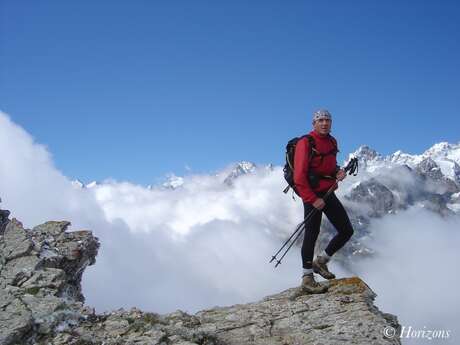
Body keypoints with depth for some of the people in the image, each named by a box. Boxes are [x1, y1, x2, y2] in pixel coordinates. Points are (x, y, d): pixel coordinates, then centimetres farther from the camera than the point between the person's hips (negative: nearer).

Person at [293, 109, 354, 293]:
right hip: (312, 195, -8)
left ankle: (321, 261, 24)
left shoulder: (332, 142, 12)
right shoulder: (305, 143, -12)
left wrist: (338, 172, 3)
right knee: (312, 234, -8)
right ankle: (307, 278, 2)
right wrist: (312, 199, -20)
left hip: (328, 193, 8)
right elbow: (299, 177, -17)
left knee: (347, 231, 6)